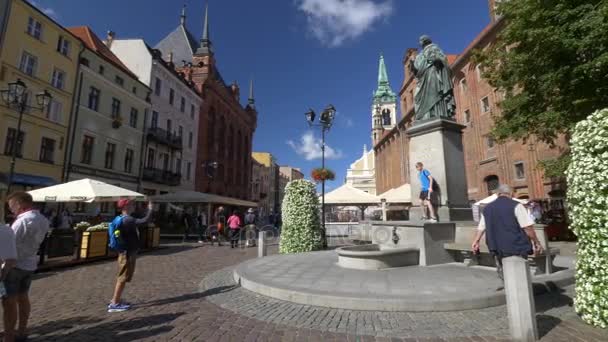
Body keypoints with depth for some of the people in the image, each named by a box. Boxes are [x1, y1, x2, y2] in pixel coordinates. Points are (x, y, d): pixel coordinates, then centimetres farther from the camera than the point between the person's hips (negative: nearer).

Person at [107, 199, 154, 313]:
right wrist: (150, 209, -20)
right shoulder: (127, 220, -23)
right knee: (123, 278, -2)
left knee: (121, 278, 19)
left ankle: (115, 300, 29)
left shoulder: (123, 219, 10)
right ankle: (114, 304, 7)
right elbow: (145, 221, -31)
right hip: (128, 253, -10)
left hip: (126, 252, 10)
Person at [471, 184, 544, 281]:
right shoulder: (516, 206, -7)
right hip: (516, 248, -4)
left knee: (502, 273, 17)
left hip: (497, 249, 4)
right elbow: (528, 227, -12)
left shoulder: (487, 208, 8)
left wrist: (476, 242, 20)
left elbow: (481, 228, 13)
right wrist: (536, 242, -1)